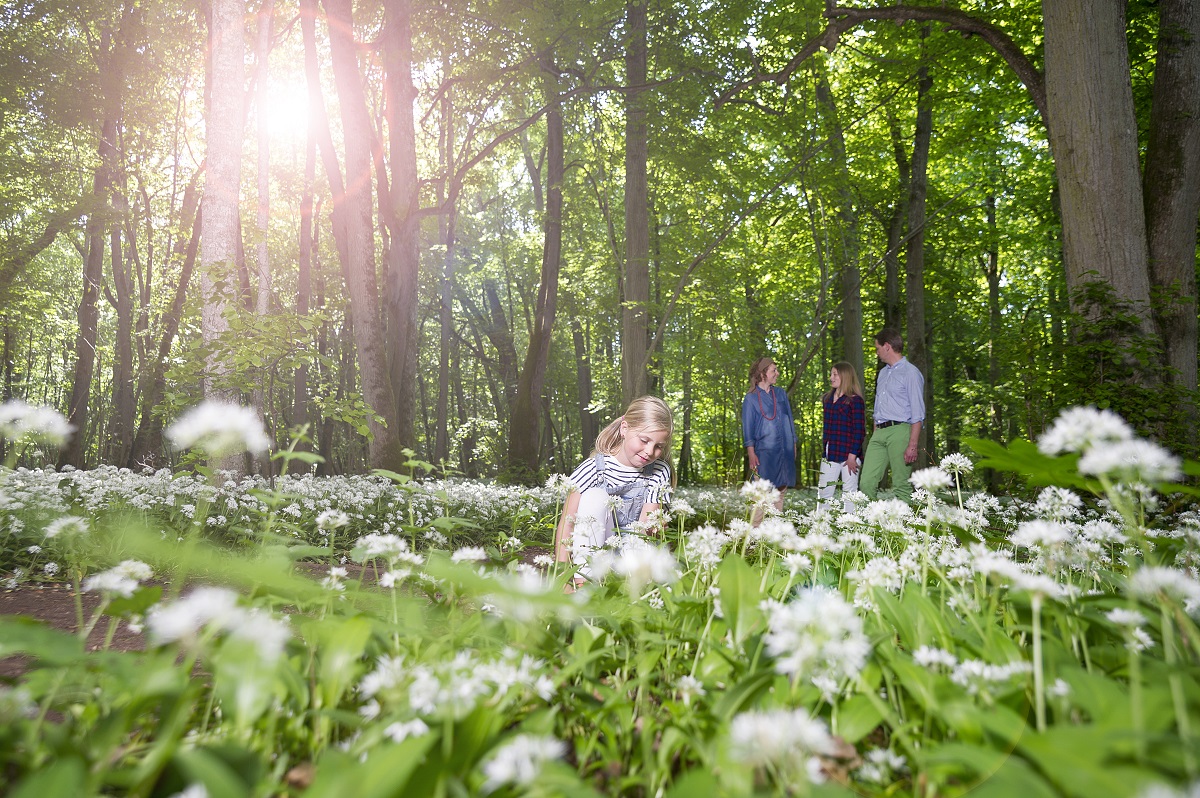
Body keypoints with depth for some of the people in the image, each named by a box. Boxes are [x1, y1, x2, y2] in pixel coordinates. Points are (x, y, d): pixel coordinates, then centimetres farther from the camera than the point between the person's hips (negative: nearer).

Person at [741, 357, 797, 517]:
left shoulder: (781, 394, 13)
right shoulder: (751, 399, 0)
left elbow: (789, 419, 18)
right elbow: (747, 428, -1)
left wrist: (793, 445, 13)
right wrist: (751, 454, -8)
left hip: (785, 451, 5)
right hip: (764, 451, -5)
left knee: (780, 491, 7)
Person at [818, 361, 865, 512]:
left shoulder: (855, 400, -6)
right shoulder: (827, 399, 14)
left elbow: (859, 430, -10)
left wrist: (853, 455, -15)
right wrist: (823, 450, 15)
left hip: (848, 455, -6)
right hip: (829, 455, 6)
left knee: (849, 494, 2)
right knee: (824, 492, 7)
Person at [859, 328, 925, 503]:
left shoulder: (910, 373, -3)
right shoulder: (883, 373, 22)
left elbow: (918, 414, -9)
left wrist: (912, 445, -16)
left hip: (899, 431, -7)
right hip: (879, 432, 7)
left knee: (901, 486, -6)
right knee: (866, 483, -4)